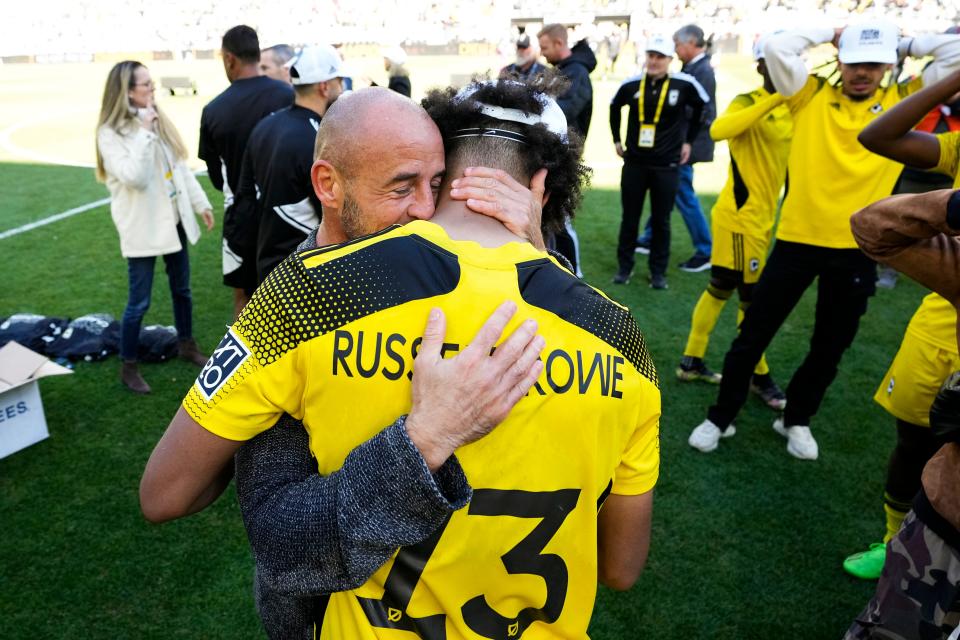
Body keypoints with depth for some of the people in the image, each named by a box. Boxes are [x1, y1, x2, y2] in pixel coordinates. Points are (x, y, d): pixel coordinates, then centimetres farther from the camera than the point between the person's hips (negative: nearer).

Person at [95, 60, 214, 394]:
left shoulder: (158, 120, 5)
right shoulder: (110, 133, -13)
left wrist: (201, 204, 11)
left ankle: (186, 344, 38)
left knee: (182, 288, 18)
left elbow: (181, 167, 11)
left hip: (174, 219, 6)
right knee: (139, 301, 1)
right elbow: (135, 178, -25)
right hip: (141, 226, -6)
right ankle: (128, 367, 17)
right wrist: (144, 132, -23)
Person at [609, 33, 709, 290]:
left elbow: (703, 109, 10)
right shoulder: (631, 85, -2)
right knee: (629, 217, 8)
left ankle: (658, 271, 18)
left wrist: (689, 140, 9)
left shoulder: (684, 84, -7)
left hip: (666, 165, -1)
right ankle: (624, 266, 21)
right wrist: (617, 139, 15)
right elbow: (614, 108, 19)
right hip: (634, 162, 2)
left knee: (661, 220, 6)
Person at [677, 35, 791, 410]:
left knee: (720, 290, 14)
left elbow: (791, 158, 22)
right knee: (752, 299, 1)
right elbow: (718, 131, -34)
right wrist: (773, 100, -35)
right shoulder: (748, 102, -13)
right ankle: (760, 377, 17)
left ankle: (692, 362, 26)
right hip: (740, 215, -8)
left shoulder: (791, 110, 13)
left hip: (761, 215, 8)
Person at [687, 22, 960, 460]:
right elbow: (775, 47, -8)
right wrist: (830, 34, 1)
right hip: (797, 239, -2)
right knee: (752, 336, 5)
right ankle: (719, 417, 22)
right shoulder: (811, 95, 2)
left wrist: (905, 44, 8)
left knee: (829, 349, 14)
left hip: (856, 249, 2)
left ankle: (796, 419, 36)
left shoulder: (905, 101, 6)